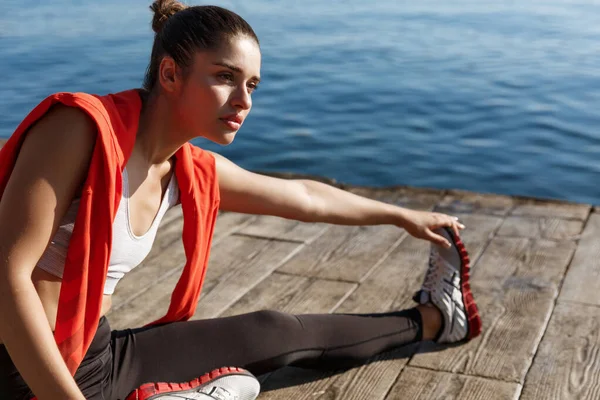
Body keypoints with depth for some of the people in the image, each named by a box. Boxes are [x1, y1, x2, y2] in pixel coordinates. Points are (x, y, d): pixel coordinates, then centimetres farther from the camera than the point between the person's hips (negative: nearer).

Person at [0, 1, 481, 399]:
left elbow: (304, 197, 14)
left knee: (277, 333, 11)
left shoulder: (191, 174, 0)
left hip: (102, 357, 7)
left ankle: (432, 318, 30)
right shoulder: (81, 126, -22)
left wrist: (403, 216, 26)